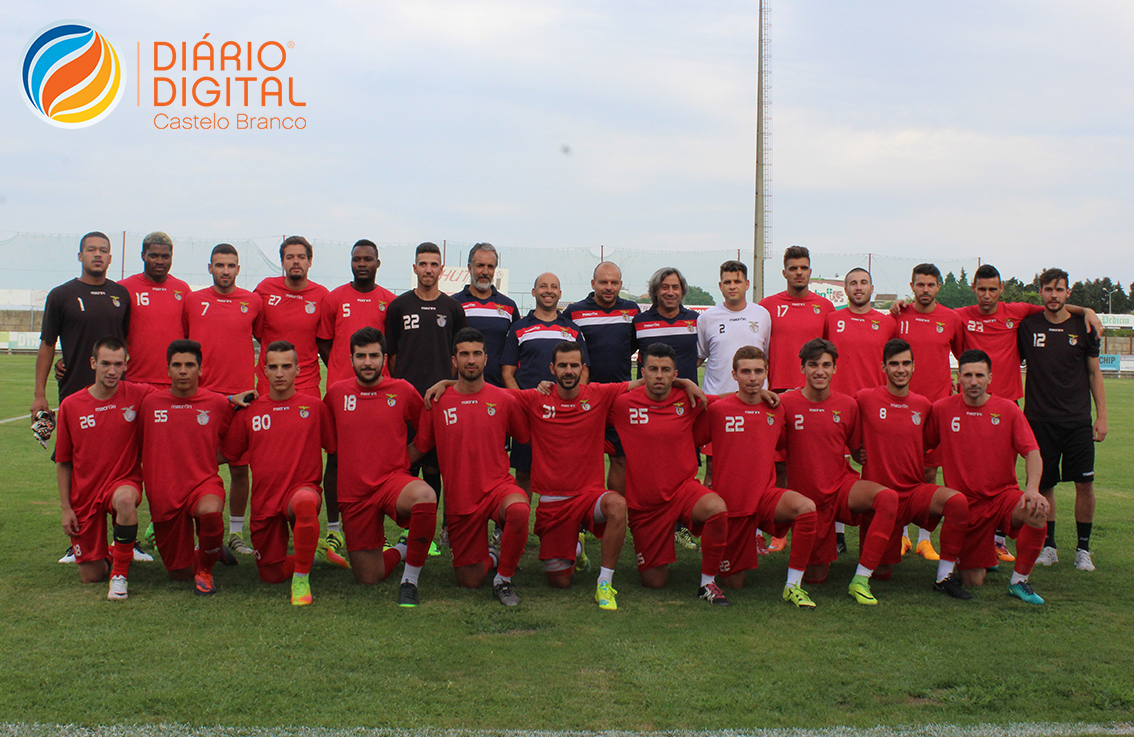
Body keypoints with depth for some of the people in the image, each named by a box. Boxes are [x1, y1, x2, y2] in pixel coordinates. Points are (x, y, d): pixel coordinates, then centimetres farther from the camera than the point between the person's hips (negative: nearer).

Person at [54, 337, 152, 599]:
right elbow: (63, 462, 5)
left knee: (125, 499, -41)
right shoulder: (70, 406, -3)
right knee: (91, 577, 1)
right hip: (84, 494, 2)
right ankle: (107, 555, 39)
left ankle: (120, 574, -22)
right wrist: (66, 507, 0)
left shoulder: (138, 395, -7)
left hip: (124, 480, -2)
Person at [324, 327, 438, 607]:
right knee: (368, 580, 3)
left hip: (394, 479, -2)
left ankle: (410, 581, -21)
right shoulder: (336, 392, 5)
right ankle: (401, 550, 37)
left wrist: (403, 459, 9)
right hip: (353, 492, 2)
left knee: (425, 496, -40)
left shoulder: (402, 390, 1)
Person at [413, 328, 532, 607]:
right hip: (460, 498, 1)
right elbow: (418, 448, 9)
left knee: (519, 510, -39)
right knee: (469, 581, 3)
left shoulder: (504, 399, -1)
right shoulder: (437, 402, 0)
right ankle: (490, 557, 41)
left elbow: (528, 438, 9)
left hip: (498, 486, -1)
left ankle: (504, 580, -13)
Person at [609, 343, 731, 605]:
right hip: (643, 503, 0)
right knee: (654, 582, 3)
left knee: (717, 508, -34)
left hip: (683, 488, 0)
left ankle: (708, 582, -14)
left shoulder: (687, 401, -2)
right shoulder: (623, 404, -7)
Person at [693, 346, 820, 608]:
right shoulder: (717, 410, -5)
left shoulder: (776, 409, 5)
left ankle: (793, 586, -18)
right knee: (733, 584, 3)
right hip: (731, 501, -2)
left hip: (766, 495, 2)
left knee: (806, 507, -31)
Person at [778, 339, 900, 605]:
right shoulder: (786, 403, -10)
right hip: (807, 496, -1)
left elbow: (858, 450, 12)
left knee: (888, 498, -32)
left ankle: (860, 581, -24)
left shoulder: (848, 405, 0)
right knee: (815, 577, 4)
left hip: (843, 486, 2)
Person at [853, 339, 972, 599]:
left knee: (957, 501, -30)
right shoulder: (865, 398, -6)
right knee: (881, 573, 0)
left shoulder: (924, 405, 5)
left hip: (915, 491, 2)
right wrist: (857, 452, -2)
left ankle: (944, 576, -17)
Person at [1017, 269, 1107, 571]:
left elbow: (1094, 373, 9)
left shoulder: (1083, 327, 4)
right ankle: (1048, 546, 17)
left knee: (1085, 483, -4)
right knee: (1044, 485, 3)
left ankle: (1083, 549, 9)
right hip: (1040, 419, 0)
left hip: (1078, 419, 0)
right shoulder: (1027, 326, 3)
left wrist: (1101, 416, 3)